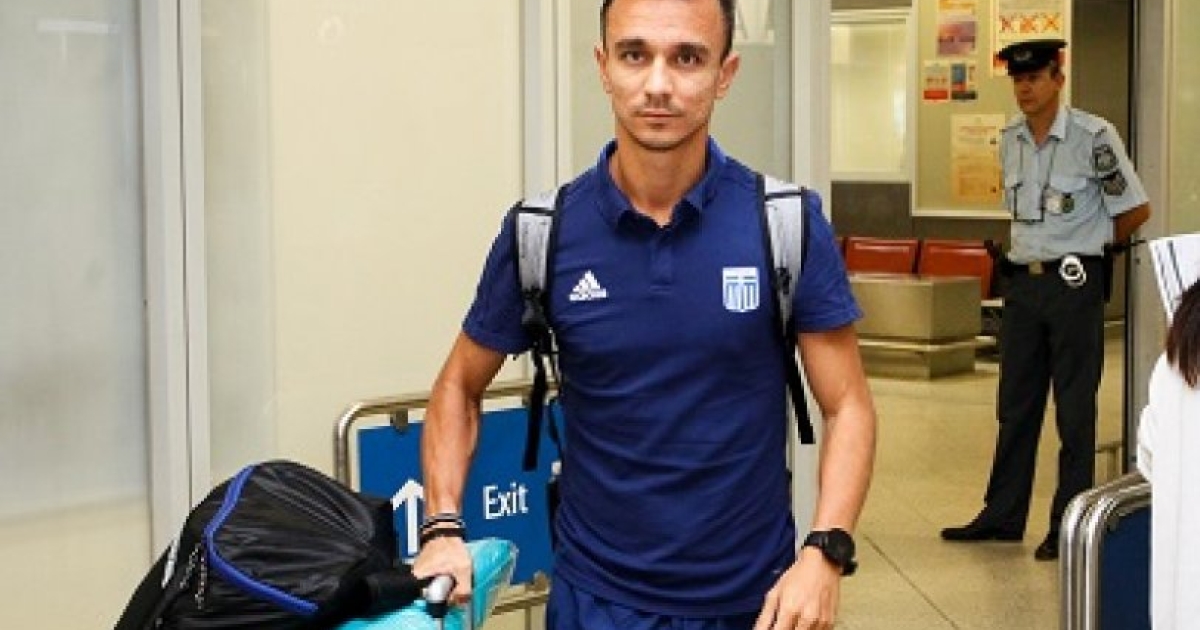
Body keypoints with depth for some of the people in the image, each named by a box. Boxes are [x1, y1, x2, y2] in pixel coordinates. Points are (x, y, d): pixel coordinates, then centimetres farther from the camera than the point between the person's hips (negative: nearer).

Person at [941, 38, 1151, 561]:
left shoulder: (1093, 136, -12)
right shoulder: (1009, 140, 7)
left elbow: (1136, 210, -5)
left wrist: (1088, 245, 5)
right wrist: (1025, 253, 12)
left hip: (1074, 282, -6)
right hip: (1022, 279, 6)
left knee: (1075, 410, 2)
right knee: (1015, 405, 12)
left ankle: (1069, 527, 9)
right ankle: (1003, 515, 21)